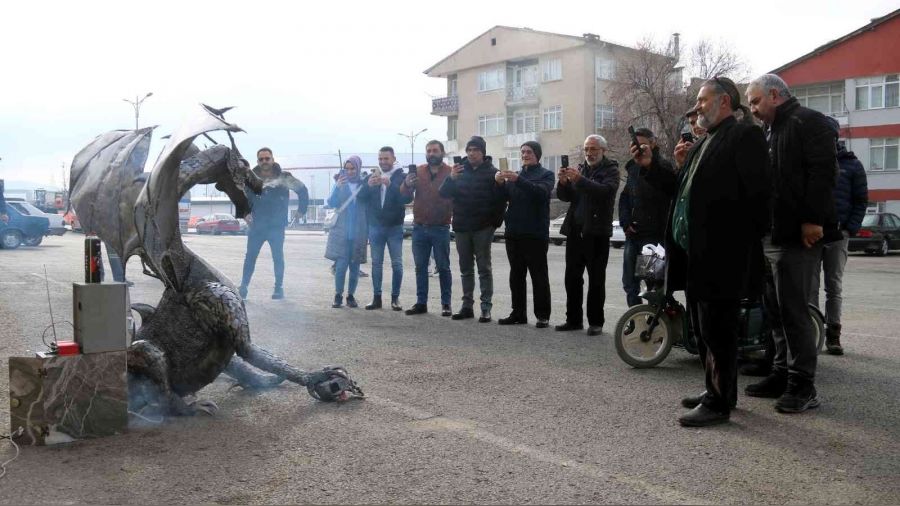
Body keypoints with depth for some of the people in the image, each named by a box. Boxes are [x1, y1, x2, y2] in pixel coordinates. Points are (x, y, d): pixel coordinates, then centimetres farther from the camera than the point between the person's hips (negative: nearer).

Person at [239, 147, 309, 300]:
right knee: (250, 256, 3)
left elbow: (302, 189, 1)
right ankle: (243, 286, 9)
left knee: (278, 257, 4)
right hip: (256, 226, 2)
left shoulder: (283, 177, -5)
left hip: (277, 226, -2)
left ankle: (279, 287, 14)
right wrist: (245, 212, 1)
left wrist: (302, 209, 0)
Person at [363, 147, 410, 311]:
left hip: (394, 226, -2)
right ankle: (376, 298, 10)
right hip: (375, 226, 2)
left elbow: (407, 198, -14)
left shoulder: (401, 177, 0)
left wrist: (390, 184, -27)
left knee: (397, 263, -1)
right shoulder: (371, 177, 9)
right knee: (376, 263, 5)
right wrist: (368, 185, -20)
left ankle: (395, 298, 7)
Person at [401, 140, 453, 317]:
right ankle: (421, 302, 16)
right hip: (419, 228, 3)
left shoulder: (450, 172, -3)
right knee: (420, 267, 9)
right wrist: (407, 184, -23)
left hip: (440, 229, -3)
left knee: (443, 267, 4)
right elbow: (405, 194, -2)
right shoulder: (418, 171, 6)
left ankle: (446, 304, 12)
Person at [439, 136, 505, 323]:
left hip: (482, 228, -5)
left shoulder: (491, 172, -4)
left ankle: (486, 307, 2)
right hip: (462, 228, 5)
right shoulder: (460, 170, 8)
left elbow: (500, 199, -10)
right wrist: (451, 178, -17)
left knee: (484, 268, 0)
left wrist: (495, 222, -15)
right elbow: (443, 193, 0)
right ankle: (467, 305, 17)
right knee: (466, 269, 10)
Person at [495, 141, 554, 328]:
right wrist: (500, 183, -15)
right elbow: (505, 197, 5)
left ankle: (542, 315, 3)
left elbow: (542, 192, -19)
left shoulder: (545, 174, 2)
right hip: (514, 233, 6)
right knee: (516, 275, 9)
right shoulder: (515, 175, 17)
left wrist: (518, 180, -29)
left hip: (536, 233, -5)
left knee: (539, 275, -2)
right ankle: (518, 313, 16)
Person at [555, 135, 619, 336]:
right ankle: (574, 319, 15)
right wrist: (563, 182, -11)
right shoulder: (580, 169, 15)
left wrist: (580, 180, -31)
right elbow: (565, 197, 9)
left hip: (596, 232, -5)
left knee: (596, 279, 1)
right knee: (572, 277, 7)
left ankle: (596, 322, 8)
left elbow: (607, 190, -21)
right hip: (575, 230, 5)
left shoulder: (610, 169, -1)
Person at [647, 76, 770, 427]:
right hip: (694, 253, 9)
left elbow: (756, 193, -15)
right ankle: (717, 391, 30)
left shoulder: (744, 135, -7)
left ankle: (718, 403, 6)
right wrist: (651, 167, 12)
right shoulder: (702, 143, 20)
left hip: (722, 255, -9)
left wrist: (748, 242, -17)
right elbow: (683, 191, 19)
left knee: (717, 332, -3)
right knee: (703, 330, 17)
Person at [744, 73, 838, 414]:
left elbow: (823, 172, -17)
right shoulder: (770, 132, 24)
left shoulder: (807, 122, -5)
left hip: (796, 236, -9)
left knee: (793, 310, -8)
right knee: (777, 311, 11)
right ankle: (782, 374, 19)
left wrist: (813, 219, -23)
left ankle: (803, 385, -1)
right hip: (770, 236, 9)